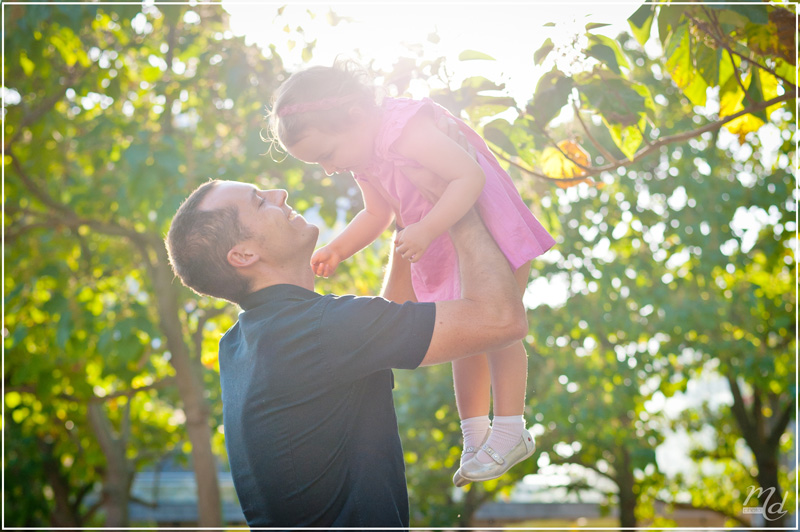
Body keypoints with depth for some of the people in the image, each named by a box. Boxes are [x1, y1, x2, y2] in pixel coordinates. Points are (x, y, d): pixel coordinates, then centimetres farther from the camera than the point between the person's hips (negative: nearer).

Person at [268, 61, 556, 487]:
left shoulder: (412, 131, -29)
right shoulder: (365, 163, 0)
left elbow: (469, 177, -35)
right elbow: (376, 215, 16)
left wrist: (425, 231, -42)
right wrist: (336, 250, 2)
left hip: (494, 236, -9)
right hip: (447, 255, 9)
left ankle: (509, 431, 6)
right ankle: (474, 434, 20)